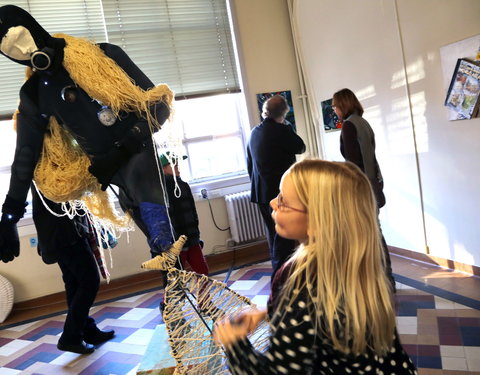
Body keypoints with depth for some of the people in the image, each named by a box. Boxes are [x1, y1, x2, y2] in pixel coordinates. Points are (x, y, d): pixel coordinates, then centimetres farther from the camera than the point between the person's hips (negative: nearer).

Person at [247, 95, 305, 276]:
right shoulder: (281, 130, -15)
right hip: (282, 192, -8)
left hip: (261, 192, 8)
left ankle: (277, 271, 31)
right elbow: (300, 147, 0)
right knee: (284, 236, -1)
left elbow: (249, 163, 15)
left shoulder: (254, 132, 9)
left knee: (273, 233, 19)